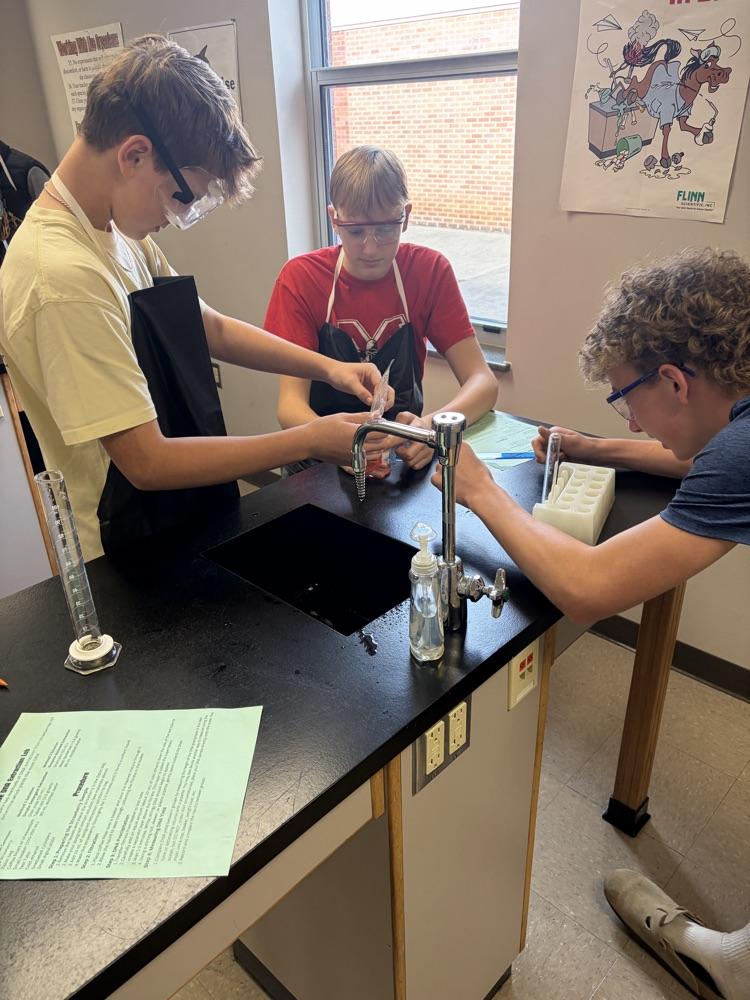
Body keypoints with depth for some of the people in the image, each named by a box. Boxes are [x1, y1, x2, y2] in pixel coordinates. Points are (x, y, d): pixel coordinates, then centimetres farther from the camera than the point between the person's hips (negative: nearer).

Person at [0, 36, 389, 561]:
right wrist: (310, 441, -23)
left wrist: (328, 367, -4)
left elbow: (212, 329, 8)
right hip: (136, 553, -8)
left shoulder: (120, 233, -1)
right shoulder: (65, 279, -30)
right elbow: (148, 463, -28)